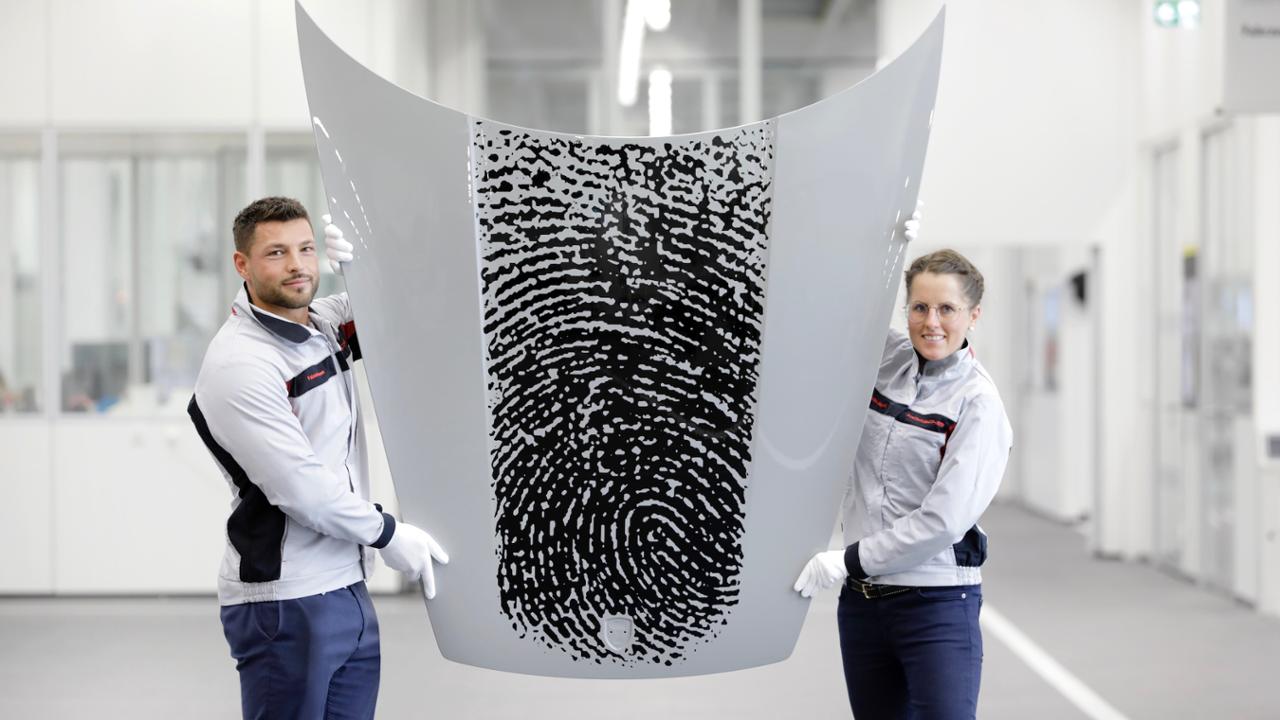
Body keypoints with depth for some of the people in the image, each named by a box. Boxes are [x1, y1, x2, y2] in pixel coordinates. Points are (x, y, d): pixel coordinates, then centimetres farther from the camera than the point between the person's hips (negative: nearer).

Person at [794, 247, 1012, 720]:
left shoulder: (977, 402, -11)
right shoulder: (884, 358, 4)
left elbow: (944, 518, -17)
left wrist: (848, 561, -13)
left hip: (937, 605, -6)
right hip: (861, 598, 6)